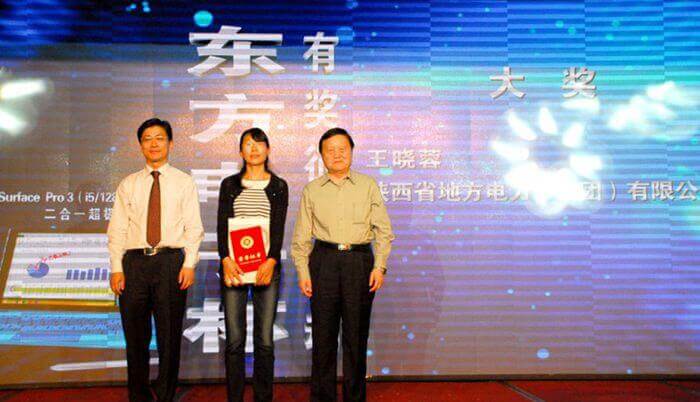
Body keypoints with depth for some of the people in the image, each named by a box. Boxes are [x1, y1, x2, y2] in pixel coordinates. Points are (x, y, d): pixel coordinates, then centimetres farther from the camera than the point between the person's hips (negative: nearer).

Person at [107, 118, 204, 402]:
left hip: (171, 262, -2)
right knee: (135, 336, 9)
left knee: (170, 336, 5)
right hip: (134, 262, 2)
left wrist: (189, 264, -10)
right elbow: (117, 229, 7)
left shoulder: (184, 182, 6)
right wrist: (116, 268, -3)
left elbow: (193, 227, 1)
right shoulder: (128, 184, 11)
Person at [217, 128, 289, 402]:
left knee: (264, 340, 1)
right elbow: (222, 225, 2)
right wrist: (226, 260, -13)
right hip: (233, 264, 1)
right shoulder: (230, 185, 11)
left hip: (267, 265, 0)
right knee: (234, 340, 2)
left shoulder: (278, 186, 9)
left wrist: (271, 261, -16)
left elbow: (279, 227, -1)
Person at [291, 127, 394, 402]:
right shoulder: (311, 190, 9)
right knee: (323, 335, 4)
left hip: (360, 261, 0)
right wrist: (303, 272, 1)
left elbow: (383, 230, 4)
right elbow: (301, 236, 9)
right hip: (324, 261, 1)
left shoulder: (368, 186, 7)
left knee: (356, 336, 5)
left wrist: (379, 266, -6)